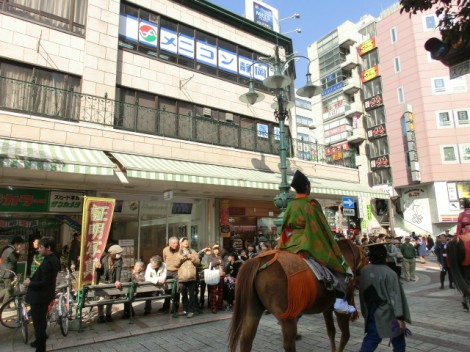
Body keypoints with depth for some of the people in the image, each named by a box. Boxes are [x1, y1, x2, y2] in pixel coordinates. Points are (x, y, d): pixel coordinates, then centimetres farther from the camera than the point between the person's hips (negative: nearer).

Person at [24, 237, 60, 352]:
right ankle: (40, 341, 44)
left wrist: (29, 283, -14)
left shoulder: (47, 262, -28)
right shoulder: (54, 259, 3)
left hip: (39, 297, -10)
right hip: (45, 295, 10)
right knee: (42, 320, 26)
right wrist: (31, 279, 6)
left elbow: (44, 283, -28)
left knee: (38, 323, 4)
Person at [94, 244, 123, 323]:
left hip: (112, 282, 2)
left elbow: (118, 270, -20)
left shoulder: (119, 260, -10)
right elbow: (97, 270, -9)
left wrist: (117, 281, -32)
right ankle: (100, 316, 11)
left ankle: (108, 315, 24)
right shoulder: (103, 258, -15)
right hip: (102, 281, -2)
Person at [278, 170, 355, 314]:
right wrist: (332, 248, 3)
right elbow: (322, 229, -7)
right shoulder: (312, 204, -10)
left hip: (291, 246, 6)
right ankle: (339, 300, -1)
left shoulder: (290, 206, 8)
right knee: (341, 265, 8)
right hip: (309, 245, -6)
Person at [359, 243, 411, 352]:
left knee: (371, 339, 14)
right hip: (389, 316, -4)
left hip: (373, 314, 4)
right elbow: (395, 297, -19)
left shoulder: (364, 271, -5)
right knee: (398, 342, 16)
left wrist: (366, 312, 16)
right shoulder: (389, 273, -19)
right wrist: (400, 317, -14)